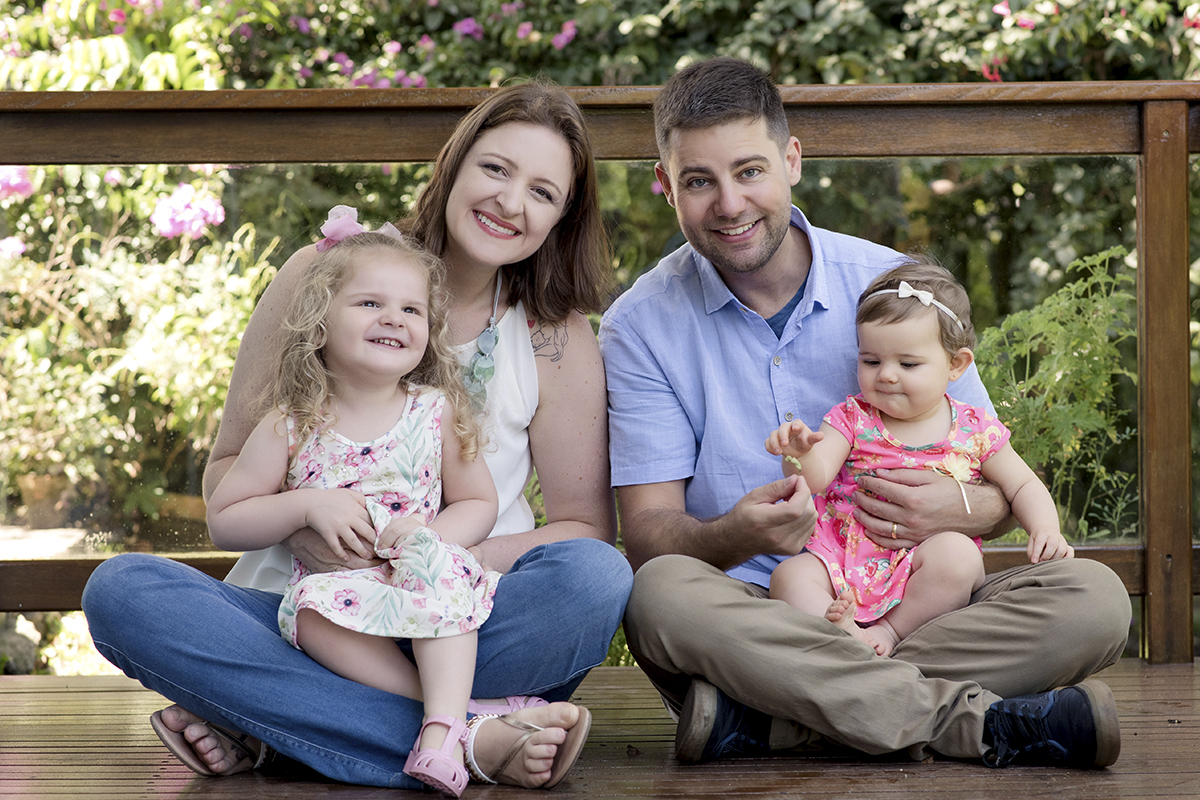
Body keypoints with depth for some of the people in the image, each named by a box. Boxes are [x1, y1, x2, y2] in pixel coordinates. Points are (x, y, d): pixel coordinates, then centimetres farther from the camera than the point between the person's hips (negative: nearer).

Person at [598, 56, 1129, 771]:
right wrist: (733, 537, -29)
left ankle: (757, 720, -28)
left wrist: (959, 512, -18)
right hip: (746, 618, -2)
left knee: (1093, 597, -22)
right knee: (662, 595, -35)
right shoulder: (640, 328, 0)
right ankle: (979, 720, -30)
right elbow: (648, 534, -5)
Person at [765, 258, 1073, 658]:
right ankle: (844, 633, -43)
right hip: (848, 560, 1)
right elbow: (816, 478, -8)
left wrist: (1045, 529, -7)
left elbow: (1023, 486, 13)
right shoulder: (852, 419, 5)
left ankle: (888, 631, -18)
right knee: (789, 576, -23)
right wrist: (799, 453, -32)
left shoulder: (974, 430, 5)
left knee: (956, 553, -32)